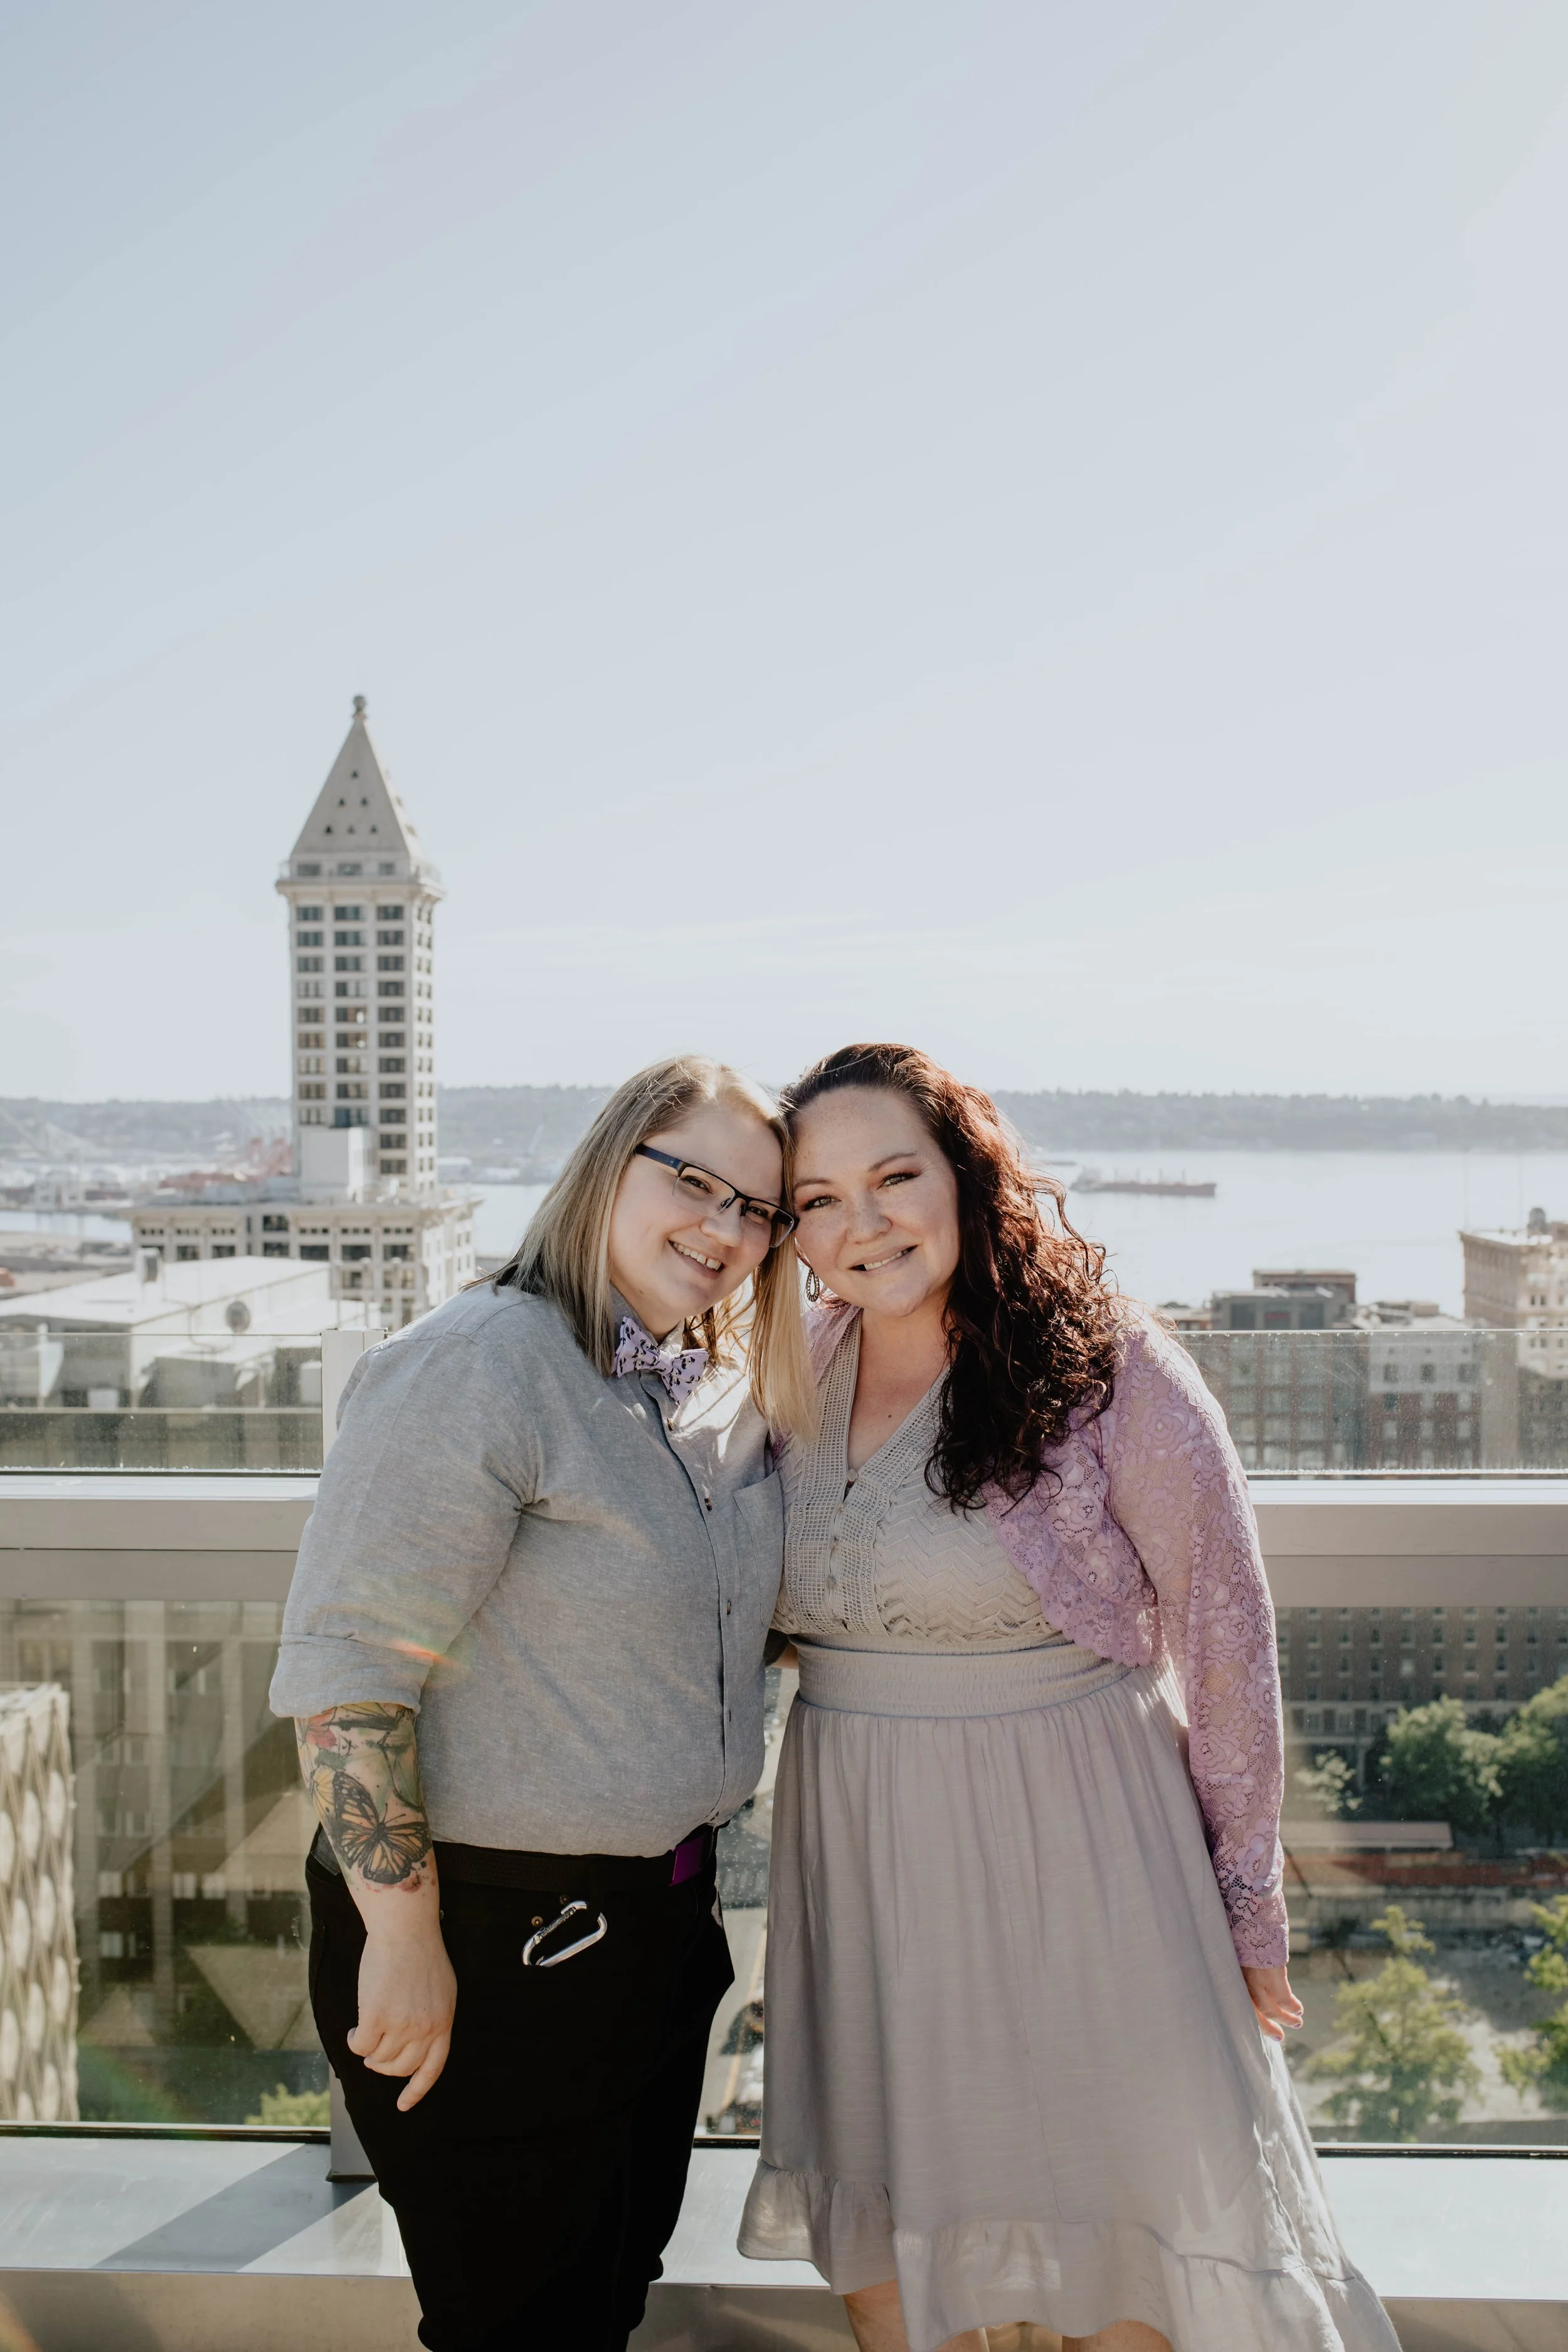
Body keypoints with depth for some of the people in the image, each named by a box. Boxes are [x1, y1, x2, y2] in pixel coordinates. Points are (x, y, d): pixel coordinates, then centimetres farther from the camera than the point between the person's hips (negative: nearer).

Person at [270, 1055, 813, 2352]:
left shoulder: (730, 1401, 5)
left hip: (662, 1914, 8)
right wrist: (402, 1934, -23)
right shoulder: (477, 1367, -20)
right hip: (490, 1940, -8)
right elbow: (346, 1669, -23)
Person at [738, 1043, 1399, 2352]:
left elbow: (1227, 1648, -7)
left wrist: (1246, 1906, -5)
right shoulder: (804, 1383, 2)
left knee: (1114, 2240, 6)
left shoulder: (1112, 1372, -13)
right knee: (881, 2233, 16)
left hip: (1070, 1854, -4)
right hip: (857, 1860, 5)